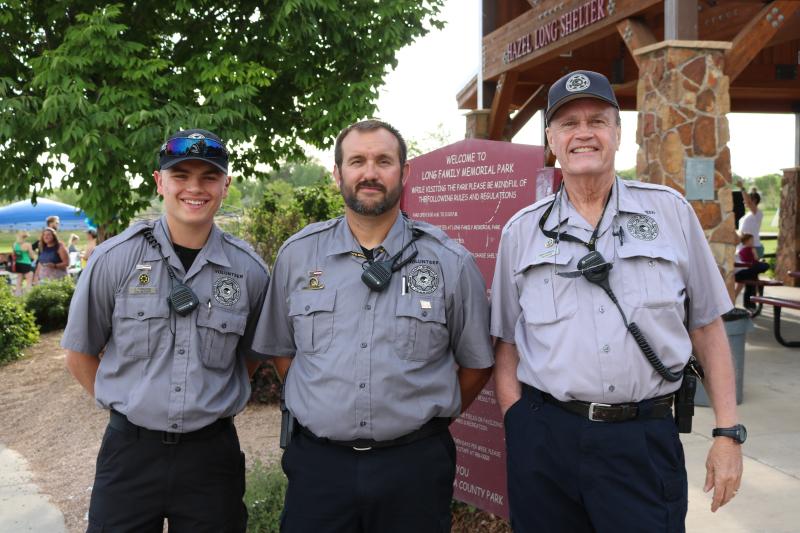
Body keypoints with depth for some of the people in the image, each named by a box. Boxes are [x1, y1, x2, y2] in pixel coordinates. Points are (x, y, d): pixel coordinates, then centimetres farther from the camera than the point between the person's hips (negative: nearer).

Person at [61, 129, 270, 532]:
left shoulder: (249, 271, -3)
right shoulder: (114, 259, -6)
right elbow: (80, 354, 5)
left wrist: (210, 405, 5)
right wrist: (123, 406, 3)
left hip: (212, 453, 1)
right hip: (129, 449, 0)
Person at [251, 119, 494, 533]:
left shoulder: (451, 262, -4)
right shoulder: (297, 254, 1)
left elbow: (476, 363, 6)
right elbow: (281, 349, 12)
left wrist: (424, 420, 7)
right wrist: (326, 410, 8)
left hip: (416, 466, -1)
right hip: (317, 462, 1)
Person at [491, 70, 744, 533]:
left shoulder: (670, 212, 2)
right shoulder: (522, 232, 4)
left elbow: (707, 327, 6)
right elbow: (507, 344, 8)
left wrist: (728, 432, 2)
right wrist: (519, 430, -1)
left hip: (646, 441, 0)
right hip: (543, 438, 1)